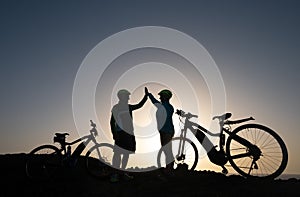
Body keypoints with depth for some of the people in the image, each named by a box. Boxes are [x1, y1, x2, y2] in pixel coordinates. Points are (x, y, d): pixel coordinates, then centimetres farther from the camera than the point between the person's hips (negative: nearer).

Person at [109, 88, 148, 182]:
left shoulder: (128, 107, 11)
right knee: (117, 153, -5)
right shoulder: (115, 108, -4)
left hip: (129, 133, 6)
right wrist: (114, 134, -14)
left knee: (126, 153, 10)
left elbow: (139, 105, 21)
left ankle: (122, 172, 22)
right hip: (120, 133, -6)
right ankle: (115, 173, 3)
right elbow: (112, 122, -6)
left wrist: (146, 95, 17)